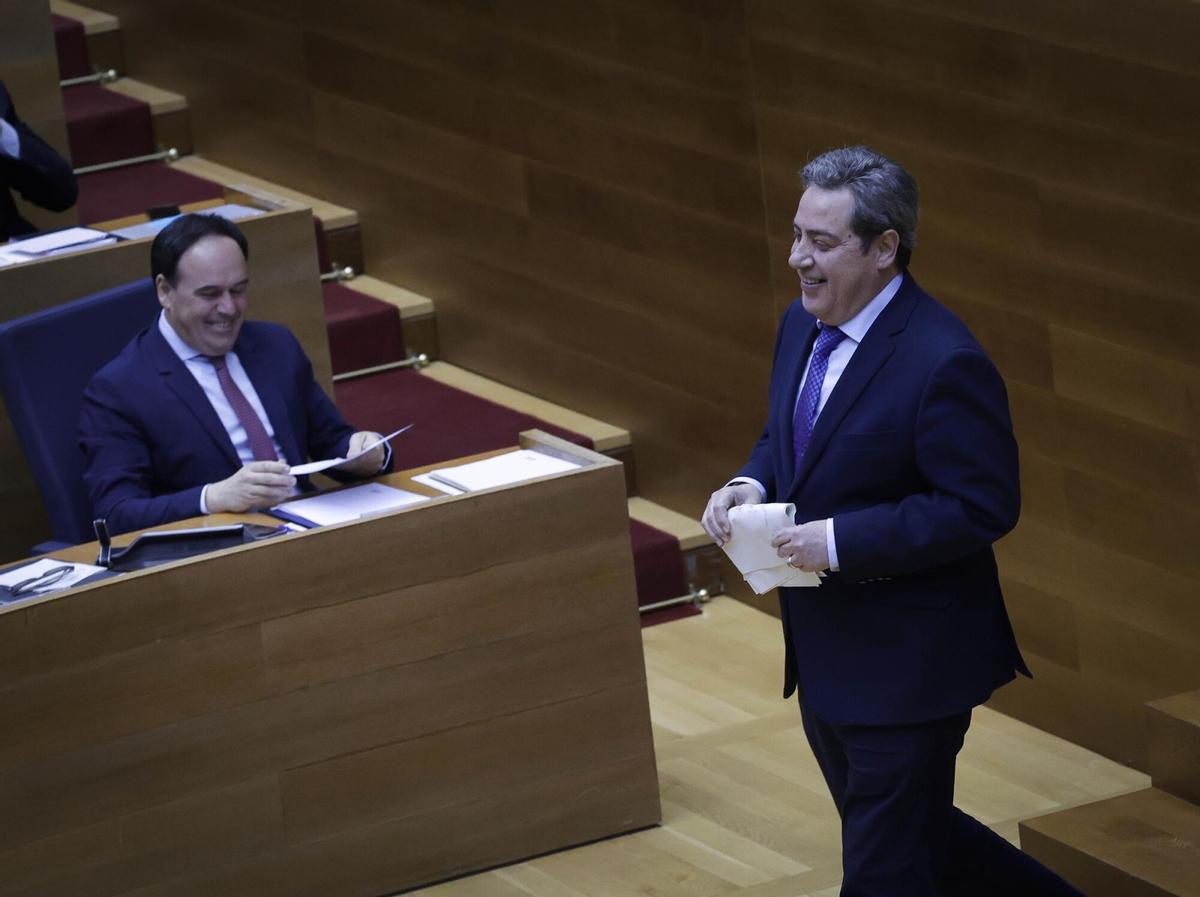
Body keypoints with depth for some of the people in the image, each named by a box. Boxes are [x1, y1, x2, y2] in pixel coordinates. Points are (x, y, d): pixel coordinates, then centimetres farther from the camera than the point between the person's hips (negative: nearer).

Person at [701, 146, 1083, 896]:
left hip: (907, 666, -9)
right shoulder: (804, 327, 5)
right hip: (826, 659, 9)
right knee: (918, 835, 22)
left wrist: (841, 542, -26)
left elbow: (982, 507, -23)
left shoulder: (944, 363, -23)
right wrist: (752, 483, -4)